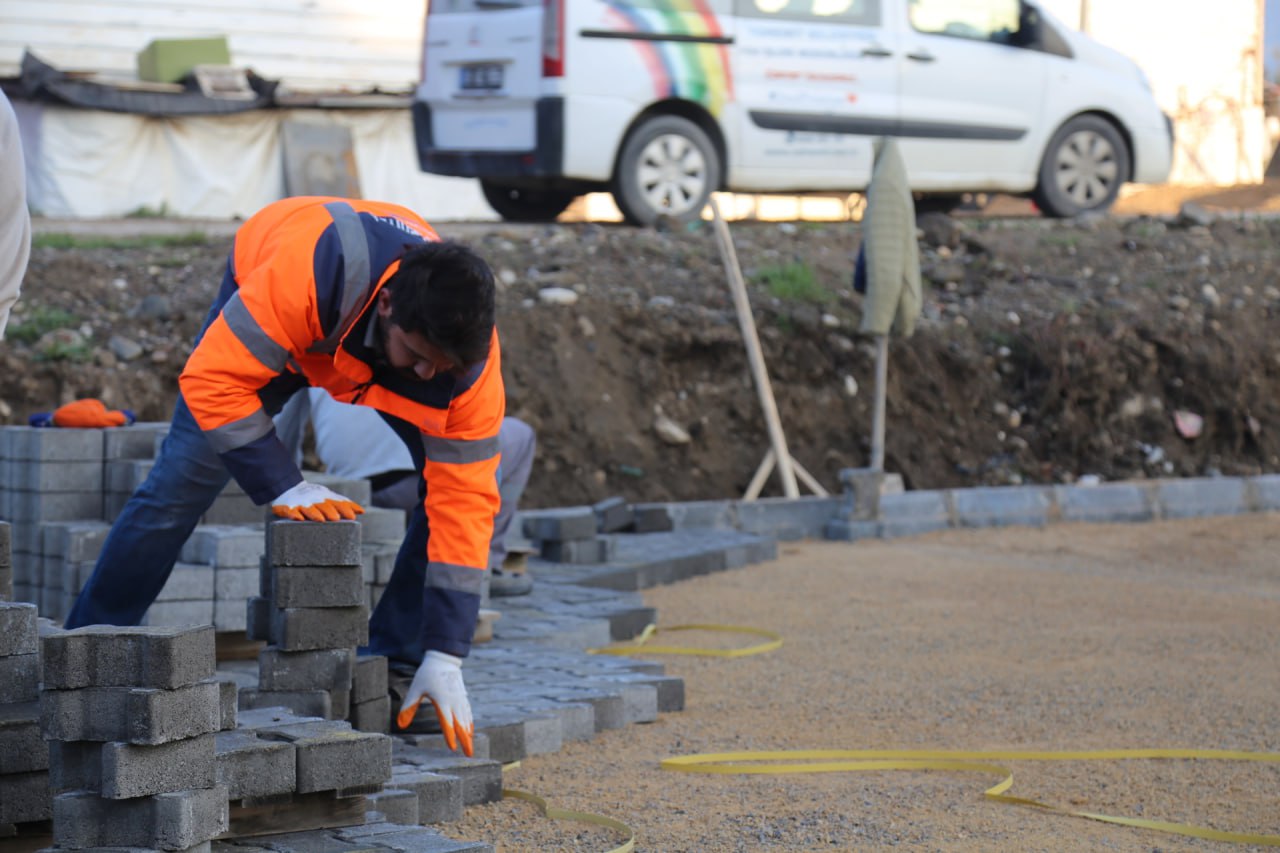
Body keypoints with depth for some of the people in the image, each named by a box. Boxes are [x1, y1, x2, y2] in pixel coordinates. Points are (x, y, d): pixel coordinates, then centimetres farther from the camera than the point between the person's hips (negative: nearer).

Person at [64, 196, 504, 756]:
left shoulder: (470, 359, -36)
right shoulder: (303, 272, -48)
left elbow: (465, 500, -33)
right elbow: (212, 378, -41)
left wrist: (444, 658, -36)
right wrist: (282, 485, -45)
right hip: (267, 330, -2)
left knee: (450, 476, -18)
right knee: (182, 481, -10)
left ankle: (395, 659, -6)